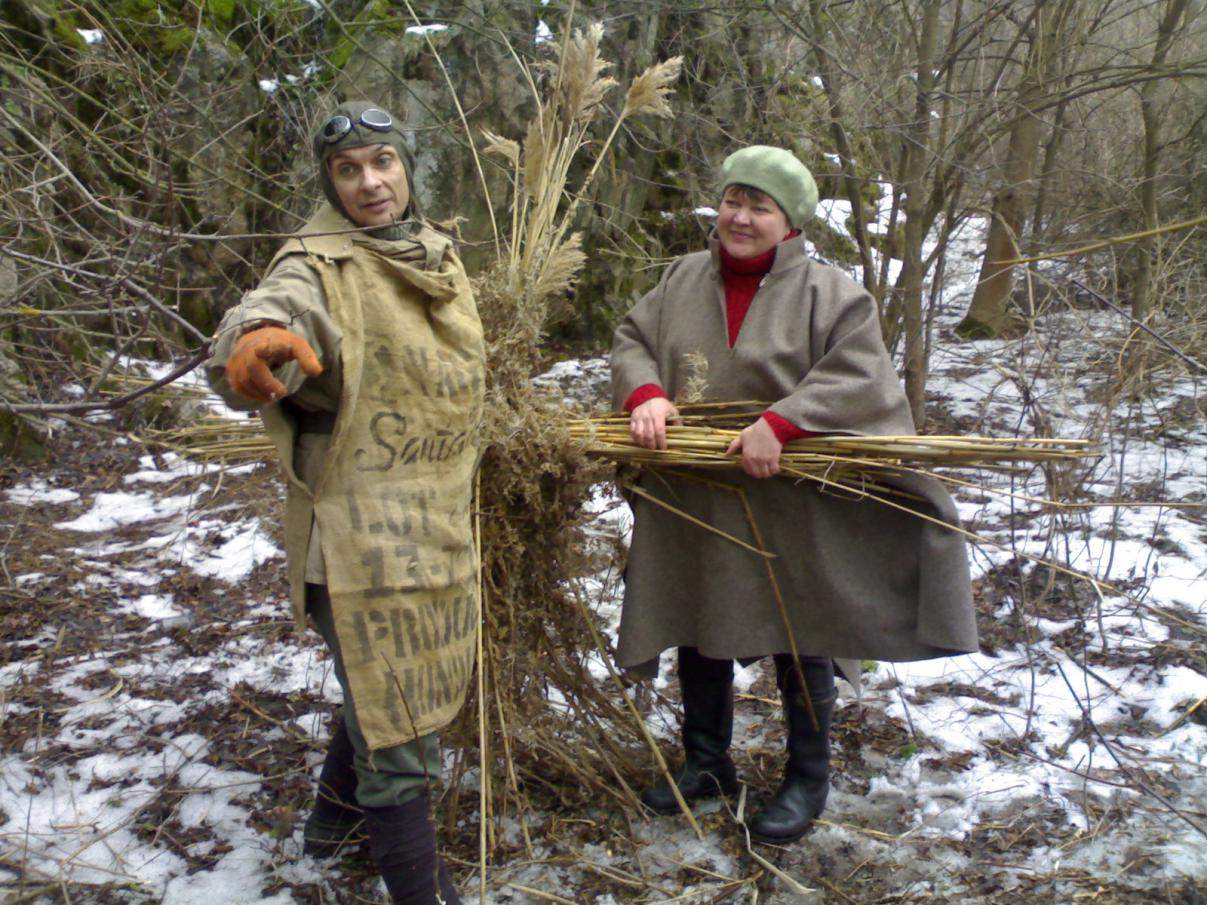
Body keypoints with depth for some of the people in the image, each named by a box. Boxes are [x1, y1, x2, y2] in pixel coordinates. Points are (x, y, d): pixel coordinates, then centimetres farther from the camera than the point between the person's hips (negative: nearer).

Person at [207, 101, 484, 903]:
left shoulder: (436, 255, 9)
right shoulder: (321, 267, -15)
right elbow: (271, 318, -37)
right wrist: (252, 347, -59)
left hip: (437, 526, 8)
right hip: (365, 531, -8)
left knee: (385, 688, 25)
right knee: (398, 725, -2)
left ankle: (338, 816, 49)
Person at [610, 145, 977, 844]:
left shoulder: (829, 292, -9)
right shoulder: (683, 280, 7)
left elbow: (859, 374, -18)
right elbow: (631, 340, 8)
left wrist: (781, 423, -29)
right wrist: (645, 394, -13)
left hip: (791, 509, -4)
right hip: (695, 505, 5)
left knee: (799, 643, 9)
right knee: (698, 634, 17)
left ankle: (808, 780, 29)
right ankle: (707, 762, 38)